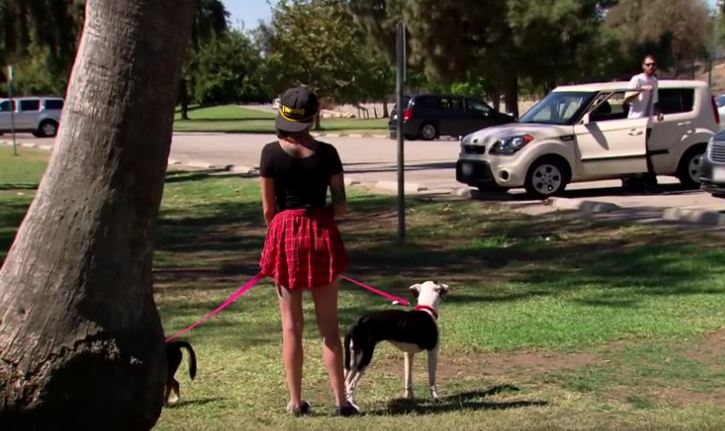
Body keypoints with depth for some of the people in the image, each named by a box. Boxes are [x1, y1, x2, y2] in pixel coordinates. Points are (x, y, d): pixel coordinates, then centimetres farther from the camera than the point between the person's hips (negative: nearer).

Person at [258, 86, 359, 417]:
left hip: (284, 235, -1)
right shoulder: (326, 153, -3)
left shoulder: (271, 153, -6)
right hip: (321, 235, 1)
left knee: (291, 325, 7)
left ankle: (296, 401, 10)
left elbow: (268, 208, -2)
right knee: (329, 325, 9)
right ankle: (341, 400, 10)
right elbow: (340, 207, -3)